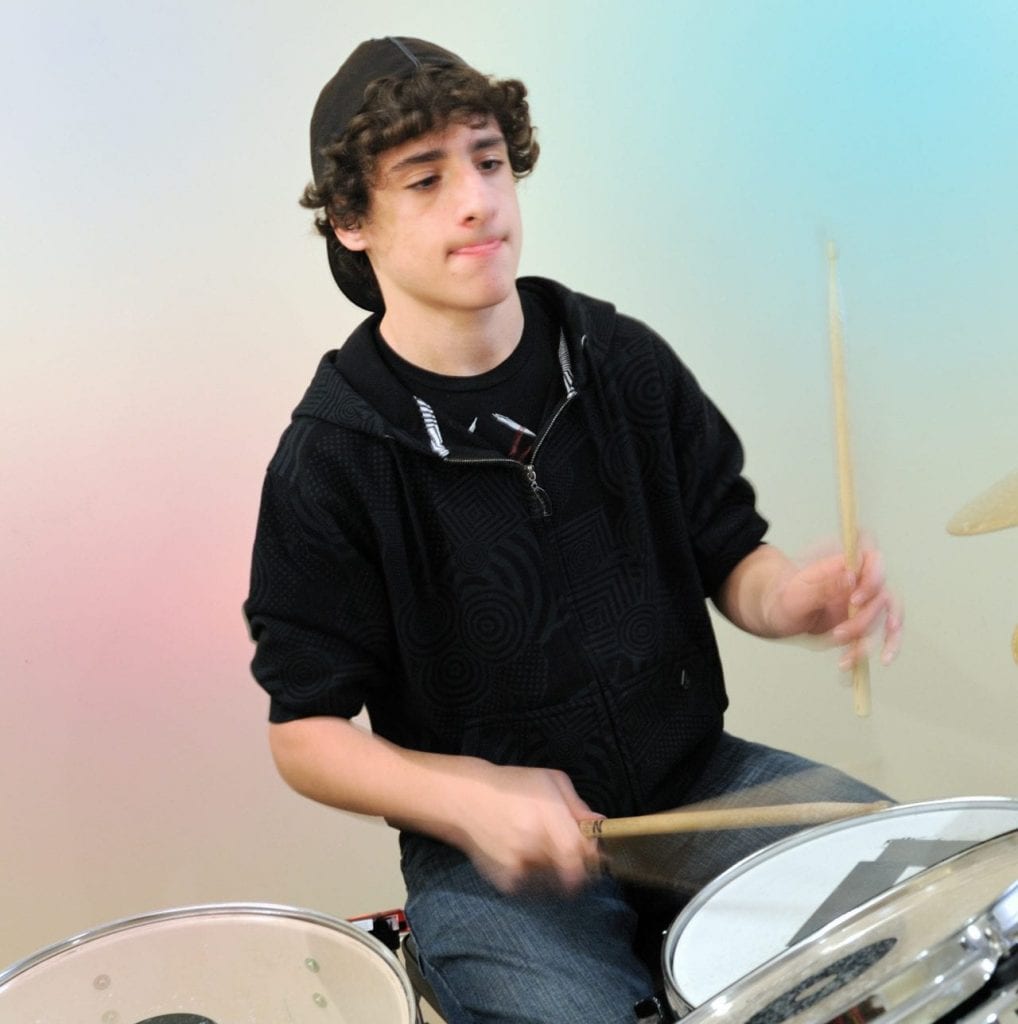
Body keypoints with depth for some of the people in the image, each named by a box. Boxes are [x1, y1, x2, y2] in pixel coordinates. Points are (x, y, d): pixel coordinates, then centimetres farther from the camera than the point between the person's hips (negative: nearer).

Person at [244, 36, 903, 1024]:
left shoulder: (622, 361, 0)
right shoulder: (329, 460, -11)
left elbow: (728, 555, 7)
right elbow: (306, 734, -7)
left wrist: (791, 597, -16)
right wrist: (467, 797, -24)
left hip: (700, 779, 4)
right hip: (496, 859, -3)